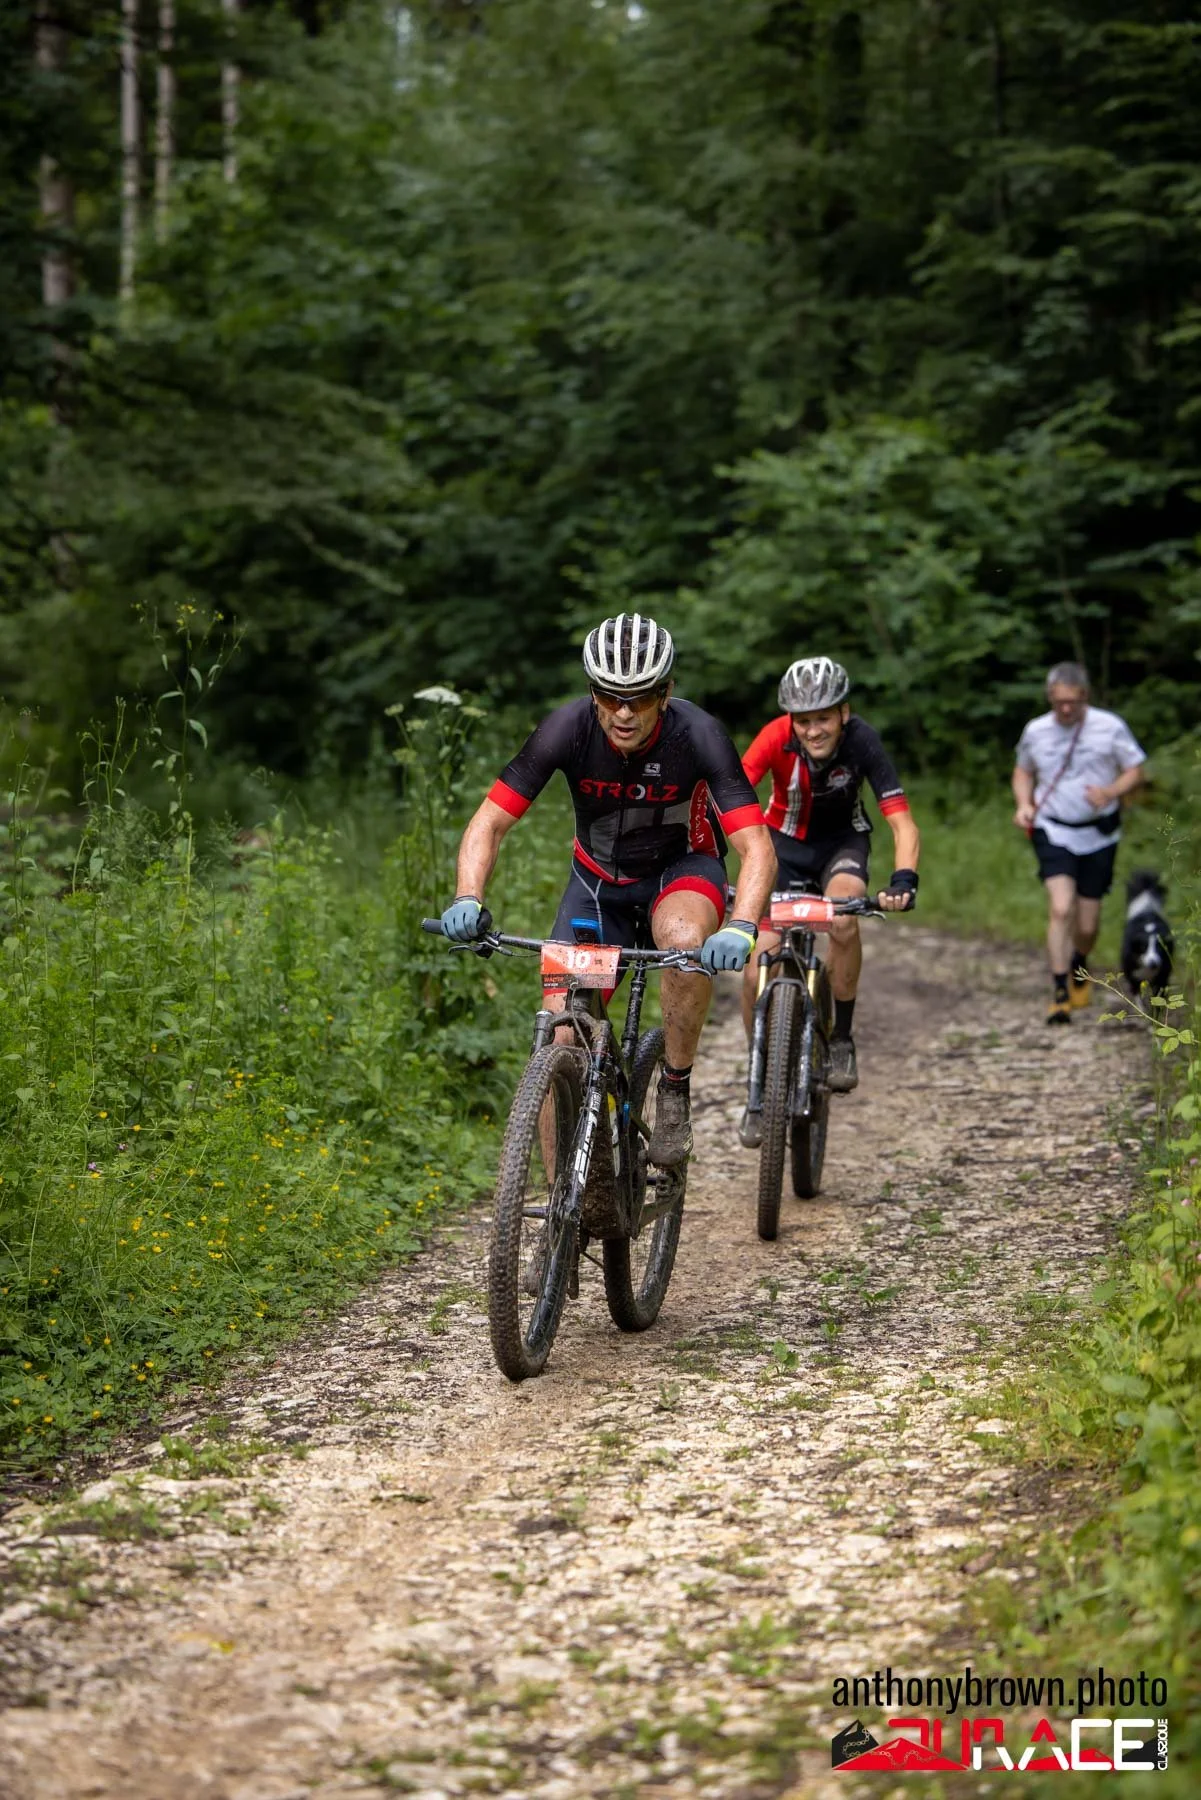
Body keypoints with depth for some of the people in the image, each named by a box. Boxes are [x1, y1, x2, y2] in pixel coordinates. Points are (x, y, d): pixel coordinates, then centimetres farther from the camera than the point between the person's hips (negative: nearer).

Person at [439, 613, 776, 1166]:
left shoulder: (697, 735, -28)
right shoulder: (569, 728, -25)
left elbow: (757, 848, -32)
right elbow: (489, 823, -22)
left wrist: (741, 928, -50)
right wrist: (467, 900, -40)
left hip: (682, 868, -2)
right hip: (598, 877, 2)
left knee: (685, 941, -37)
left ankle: (675, 1092, -15)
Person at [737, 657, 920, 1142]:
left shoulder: (861, 741, -27)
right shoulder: (776, 737, -27)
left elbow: (902, 823, -31)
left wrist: (904, 878, -50)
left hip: (842, 842, -1)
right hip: (785, 843, 1)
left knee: (843, 918, -35)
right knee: (757, 973, -10)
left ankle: (841, 1038, -13)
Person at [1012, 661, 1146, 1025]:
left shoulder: (1110, 727, -6)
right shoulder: (1036, 731, 0)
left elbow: (1135, 772, 1)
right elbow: (1023, 771, 18)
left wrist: (1110, 793, -20)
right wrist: (1023, 804, -2)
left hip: (1098, 835, 0)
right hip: (1053, 833, 0)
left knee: (1088, 924, 6)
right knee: (1061, 909, -20)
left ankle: (1079, 968, 40)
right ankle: (1060, 994, -15)